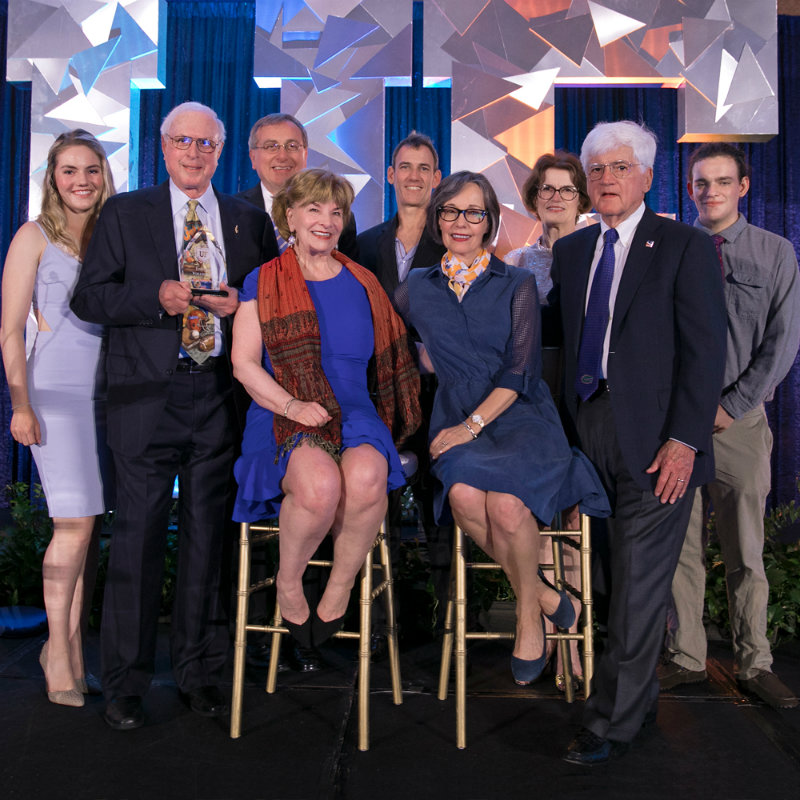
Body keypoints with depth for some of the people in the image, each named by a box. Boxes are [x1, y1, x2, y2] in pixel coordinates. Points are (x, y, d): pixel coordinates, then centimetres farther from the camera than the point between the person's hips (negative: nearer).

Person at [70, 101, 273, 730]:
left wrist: (241, 302, -5)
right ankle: (126, 682, 14)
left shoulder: (248, 219, 14)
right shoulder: (125, 214, 8)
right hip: (147, 395, -2)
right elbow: (88, 297, 2)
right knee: (139, 532, 0)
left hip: (219, 394, 2)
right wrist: (156, 297, -13)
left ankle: (198, 670, 23)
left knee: (208, 532, 8)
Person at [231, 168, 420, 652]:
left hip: (354, 412, 2)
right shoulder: (263, 282, 10)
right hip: (282, 415, -2)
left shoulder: (362, 283, 17)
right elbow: (244, 363, 2)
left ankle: (341, 588, -9)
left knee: (367, 477, -33)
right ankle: (288, 583, -6)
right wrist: (290, 404, -13)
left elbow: (393, 356, 16)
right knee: (318, 482, -35)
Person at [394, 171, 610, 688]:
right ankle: (544, 595, -10)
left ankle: (529, 616, -5)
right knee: (463, 494, -32)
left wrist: (472, 424, -15)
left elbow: (518, 371, -2)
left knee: (506, 502, -32)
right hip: (457, 419, 2)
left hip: (519, 413, -2)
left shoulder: (518, 285, 8)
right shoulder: (417, 290, 15)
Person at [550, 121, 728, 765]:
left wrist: (684, 440, -13)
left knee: (639, 583, 0)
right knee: (619, 574, 12)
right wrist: (570, 423, 5)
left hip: (654, 439, -5)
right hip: (590, 429, 5)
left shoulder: (685, 247, -2)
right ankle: (641, 698, 29)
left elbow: (705, 350, -7)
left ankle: (613, 722, 11)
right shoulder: (570, 250, 15)